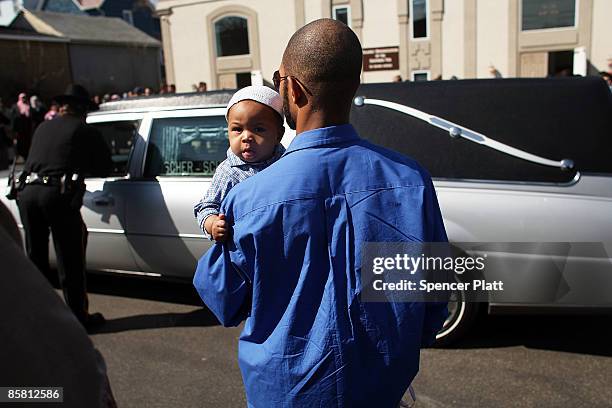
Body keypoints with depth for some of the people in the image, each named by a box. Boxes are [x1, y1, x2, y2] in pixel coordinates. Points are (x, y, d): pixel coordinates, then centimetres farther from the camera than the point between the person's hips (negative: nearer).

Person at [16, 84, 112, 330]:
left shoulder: (43, 128, 21)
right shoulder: (85, 130, 7)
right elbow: (105, 167, 10)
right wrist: (81, 170, 29)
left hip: (28, 192, 5)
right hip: (59, 194, -5)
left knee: (35, 257, 18)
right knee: (70, 261, 2)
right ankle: (79, 317, 9)